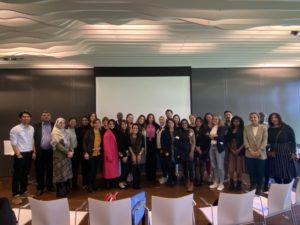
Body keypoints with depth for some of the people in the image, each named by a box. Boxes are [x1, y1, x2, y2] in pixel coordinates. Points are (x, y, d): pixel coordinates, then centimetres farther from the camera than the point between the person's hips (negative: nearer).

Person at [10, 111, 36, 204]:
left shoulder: (32, 128, 5)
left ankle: (23, 191, 31)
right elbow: (14, 143, -12)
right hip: (20, 154, -5)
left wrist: (34, 152, 8)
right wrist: (18, 154, -16)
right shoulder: (15, 129, -11)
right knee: (17, 175, 2)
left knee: (25, 174, 17)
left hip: (29, 154, 6)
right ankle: (16, 195, 13)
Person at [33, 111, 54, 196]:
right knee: (39, 170, 7)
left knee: (50, 170, 11)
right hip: (40, 152, 0)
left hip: (51, 151, 1)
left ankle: (50, 186, 26)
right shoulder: (36, 126, 4)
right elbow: (33, 139, 1)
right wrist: (34, 151, -5)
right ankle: (40, 188, 20)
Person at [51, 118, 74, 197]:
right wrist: (67, 152, -17)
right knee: (60, 173, 0)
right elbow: (57, 144, -17)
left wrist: (71, 151, -5)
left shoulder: (65, 132, 13)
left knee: (66, 173, 10)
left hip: (67, 155, 7)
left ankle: (65, 190, 22)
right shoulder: (55, 133, -8)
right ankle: (60, 192, 10)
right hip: (59, 155, -7)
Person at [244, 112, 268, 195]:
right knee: (251, 172, 8)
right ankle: (252, 187, 24)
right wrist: (250, 150, -10)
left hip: (261, 154, -1)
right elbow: (245, 140, 1)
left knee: (260, 172, 6)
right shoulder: (246, 128, 5)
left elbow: (265, 140, -4)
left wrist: (259, 151, -13)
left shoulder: (263, 127, 1)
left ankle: (259, 189, 22)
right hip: (249, 154, 1)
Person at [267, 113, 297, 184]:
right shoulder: (269, 129, 4)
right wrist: (267, 151, -4)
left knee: (287, 174, 2)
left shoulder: (286, 128, -5)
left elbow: (293, 141, -4)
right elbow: (267, 142, 7)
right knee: (276, 175, 10)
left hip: (285, 153, -3)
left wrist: (293, 152, -10)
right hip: (273, 155, 3)